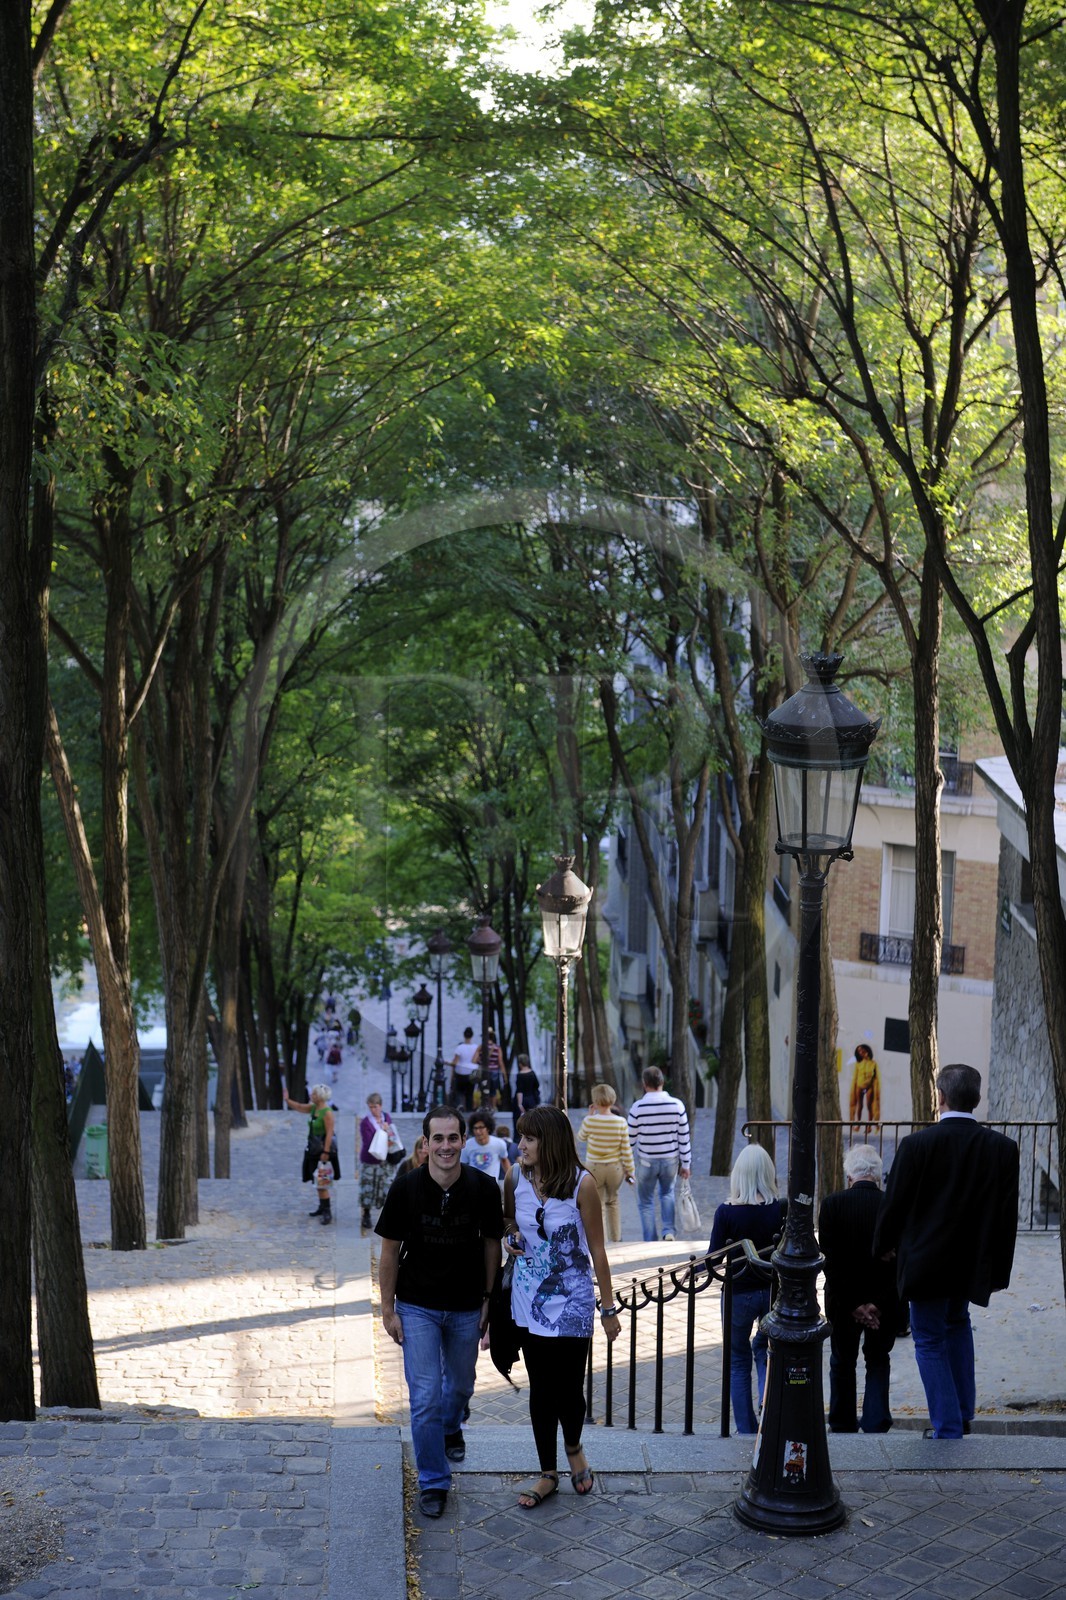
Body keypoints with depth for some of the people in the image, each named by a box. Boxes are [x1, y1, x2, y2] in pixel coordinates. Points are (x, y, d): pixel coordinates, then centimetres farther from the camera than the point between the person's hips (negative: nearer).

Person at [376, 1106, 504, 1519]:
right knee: (425, 1395, -6)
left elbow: (491, 1243, 1)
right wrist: (388, 1309, -5)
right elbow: (390, 1250, -6)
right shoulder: (406, 1188, -17)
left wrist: (489, 1299, 2)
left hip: (466, 1308, 2)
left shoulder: (483, 1188, -13)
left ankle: (450, 1427, 55)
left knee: (461, 1384, 21)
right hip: (417, 1307, -2)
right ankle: (433, 1481, 10)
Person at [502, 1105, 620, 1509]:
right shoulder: (515, 1177, -4)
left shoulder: (581, 1184, -15)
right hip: (529, 1298, 3)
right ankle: (548, 1474, 25)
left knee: (569, 1389, 2)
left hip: (571, 1302, -3)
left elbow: (597, 1250, -8)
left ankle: (573, 1449, 34)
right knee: (541, 1391, 10)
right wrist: (510, 1238, -6)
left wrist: (608, 1309, -5)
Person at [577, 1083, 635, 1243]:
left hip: (594, 1168, -2)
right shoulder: (621, 1123, -12)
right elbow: (626, 1150, -6)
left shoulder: (590, 1121, -14)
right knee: (613, 1201, 23)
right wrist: (629, 1170, 5)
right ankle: (615, 1239, 29)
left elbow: (580, 1138, 7)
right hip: (615, 1169, 2)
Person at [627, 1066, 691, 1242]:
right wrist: (686, 1164, 6)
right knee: (667, 1193, 27)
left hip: (646, 1161, -2)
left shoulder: (637, 1108, -14)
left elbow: (630, 1139, -7)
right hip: (670, 1160, 2)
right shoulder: (677, 1105, -9)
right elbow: (684, 1137, -4)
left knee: (646, 1202, 14)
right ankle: (669, 1231, 11)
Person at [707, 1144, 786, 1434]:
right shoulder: (782, 1209, -10)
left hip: (738, 1293, -2)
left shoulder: (727, 1211, -15)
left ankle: (746, 1430, 17)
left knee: (738, 1362, 15)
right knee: (764, 1347, 26)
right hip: (774, 1291, 2)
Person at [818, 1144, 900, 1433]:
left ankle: (843, 1428, 28)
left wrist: (853, 1304, -10)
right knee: (878, 1362, 19)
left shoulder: (832, 1204, -13)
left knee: (842, 1364, 19)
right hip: (885, 1305, 1)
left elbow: (830, 1260, -14)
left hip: (843, 1303, 0)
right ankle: (876, 1426, 11)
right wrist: (878, 1304, -10)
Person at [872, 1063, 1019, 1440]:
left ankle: (948, 1426, 10)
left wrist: (884, 1246, 10)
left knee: (930, 1341, 9)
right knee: (958, 1323, 28)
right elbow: (1007, 1214, -2)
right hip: (973, 1263, 4)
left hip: (926, 1260, -4)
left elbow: (895, 1203, -9)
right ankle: (963, 1412, 29)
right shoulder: (1003, 1148, -8)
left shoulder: (917, 1144, -17)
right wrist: (998, 1270, 7)